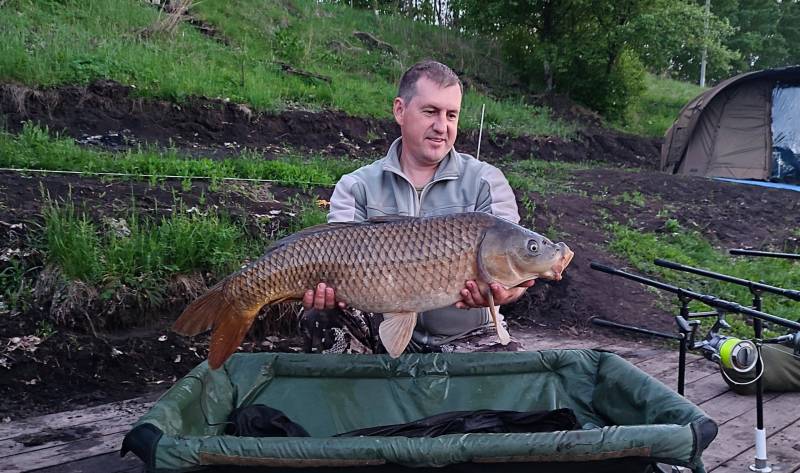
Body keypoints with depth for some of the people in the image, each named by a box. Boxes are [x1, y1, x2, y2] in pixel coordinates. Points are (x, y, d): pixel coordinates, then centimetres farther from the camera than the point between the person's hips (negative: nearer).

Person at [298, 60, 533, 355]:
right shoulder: (357, 187, 3)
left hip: (465, 338, 0)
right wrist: (324, 289, -36)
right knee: (319, 317, -25)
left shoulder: (486, 182, 1)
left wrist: (508, 289, -37)